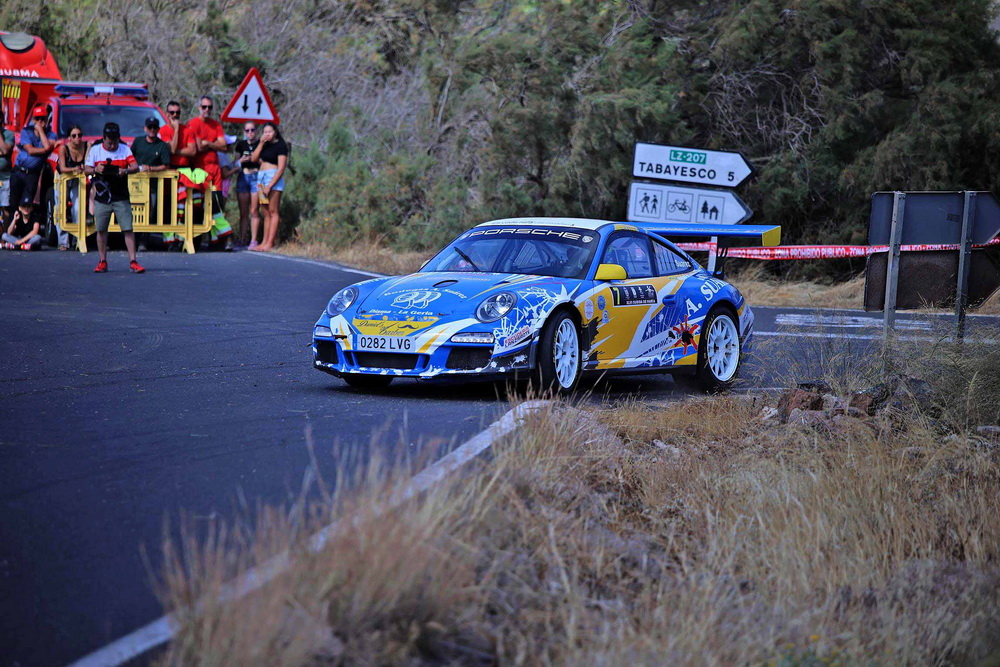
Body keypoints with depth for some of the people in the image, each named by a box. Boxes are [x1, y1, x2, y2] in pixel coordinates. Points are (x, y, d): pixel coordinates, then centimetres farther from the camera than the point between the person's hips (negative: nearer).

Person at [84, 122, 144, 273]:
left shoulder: (125, 149, 3)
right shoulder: (95, 150, 4)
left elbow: (135, 166, -4)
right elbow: (86, 169, 4)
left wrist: (126, 171, -25)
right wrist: (95, 170, -18)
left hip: (121, 198, -1)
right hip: (101, 197, 1)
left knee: (128, 229, -6)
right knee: (101, 230, 5)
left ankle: (132, 262, -5)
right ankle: (103, 262, 15)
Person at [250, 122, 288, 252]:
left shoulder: (280, 146, -6)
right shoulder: (265, 145, 16)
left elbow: (281, 168, -13)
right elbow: (254, 158, 6)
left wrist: (270, 185, -18)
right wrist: (261, 143, -1)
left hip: (274, 178, -8)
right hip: (261, 177, 8)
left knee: (273, 212, -9)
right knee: (266, 213, 6)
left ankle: (270, 243, -13)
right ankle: (264, 242, 5)